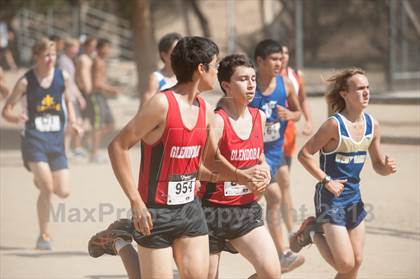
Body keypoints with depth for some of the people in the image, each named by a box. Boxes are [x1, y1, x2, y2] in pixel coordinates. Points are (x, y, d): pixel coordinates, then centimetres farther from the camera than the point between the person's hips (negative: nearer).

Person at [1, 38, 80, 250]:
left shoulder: (62, 77, 2)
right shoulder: (26, 81, -6)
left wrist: (72, 121, 4)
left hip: (57, 141, 4)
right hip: (34, 140, -4)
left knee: (63, 192, -1)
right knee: (47, 188, -17)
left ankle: (40, 180, 35)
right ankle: (43, 236, -1)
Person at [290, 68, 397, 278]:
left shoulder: (372, 125, 1)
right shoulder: (335, 125, -19)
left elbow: (377, 164, 10)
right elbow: (304, 154, -15)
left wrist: (386, 168, -12)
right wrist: (326, 181, -17)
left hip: (354, 197, 7)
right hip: (330, 198, -7)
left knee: (356, 262, 9)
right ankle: (313, 232, 15)